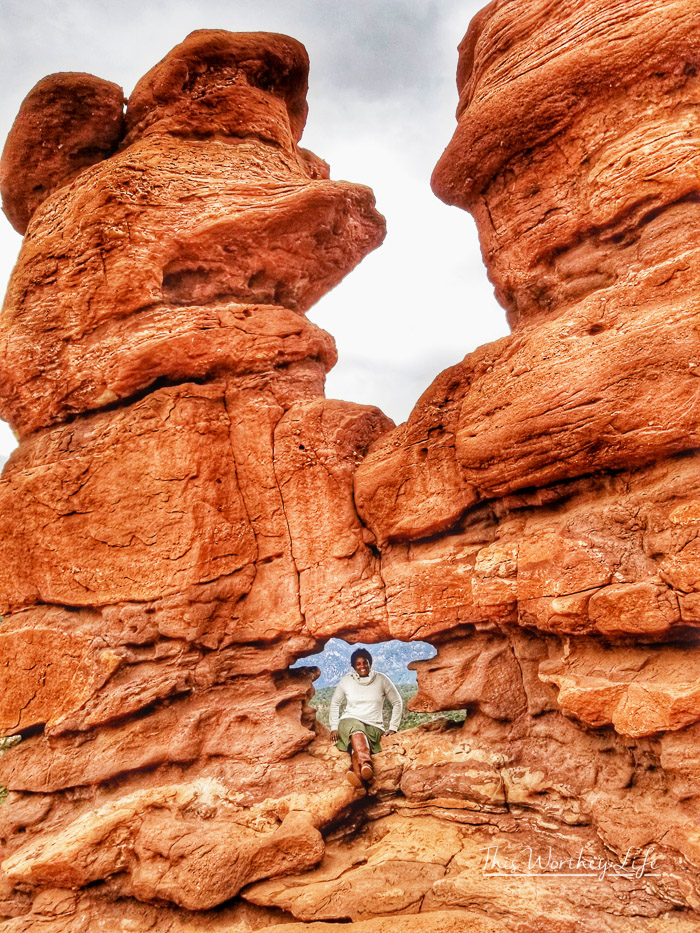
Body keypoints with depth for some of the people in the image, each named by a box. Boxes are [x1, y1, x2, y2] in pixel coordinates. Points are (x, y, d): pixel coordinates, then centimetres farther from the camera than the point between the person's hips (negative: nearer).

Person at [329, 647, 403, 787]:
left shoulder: (381, 679, 6)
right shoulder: (346, 680, 9)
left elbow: (397, 703, 12)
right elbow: (335, 703, 21)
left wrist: (393, 728, 5)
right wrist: (334, 727, 11)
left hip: (374, 726, 1)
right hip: (350, 721, -1)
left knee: (357, 745, -36)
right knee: (356, 728, -40)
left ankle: (356, 772, -65)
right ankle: (365, 764, -66)